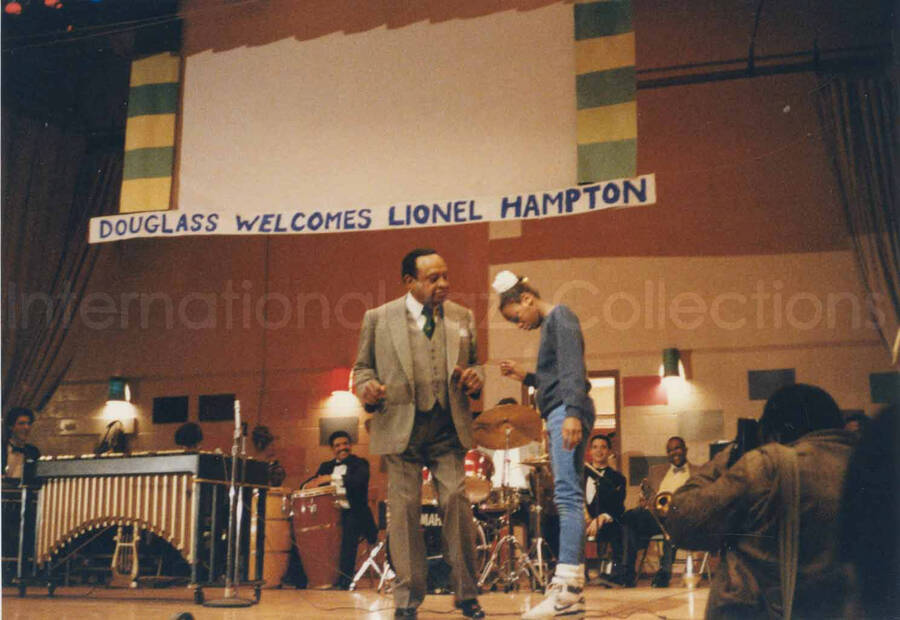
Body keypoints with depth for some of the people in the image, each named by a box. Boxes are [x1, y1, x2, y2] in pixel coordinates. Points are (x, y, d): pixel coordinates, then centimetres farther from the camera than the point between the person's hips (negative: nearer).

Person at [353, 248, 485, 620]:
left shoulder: (462, 318, 13)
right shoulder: (379, 318, 6)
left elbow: (474, 362, 20)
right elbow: (363, 366, 11)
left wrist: (475, 378, -3)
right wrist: (366, 388, -11)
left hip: (448, 429, 1)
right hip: (400, 427, -1)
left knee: (456, 501, -6)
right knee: (404, 509, 1)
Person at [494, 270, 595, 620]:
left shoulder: (560, 318, -2)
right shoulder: (550, 326, 26)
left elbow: (573, 369, -16)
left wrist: (572, 413, -26)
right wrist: (524, 377, 19)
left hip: (567, 414, -10)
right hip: (559, 416, 10)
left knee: (567, 495, -17)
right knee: (568, 498, 7)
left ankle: (568, 592, -23)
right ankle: (572, 585, 8)